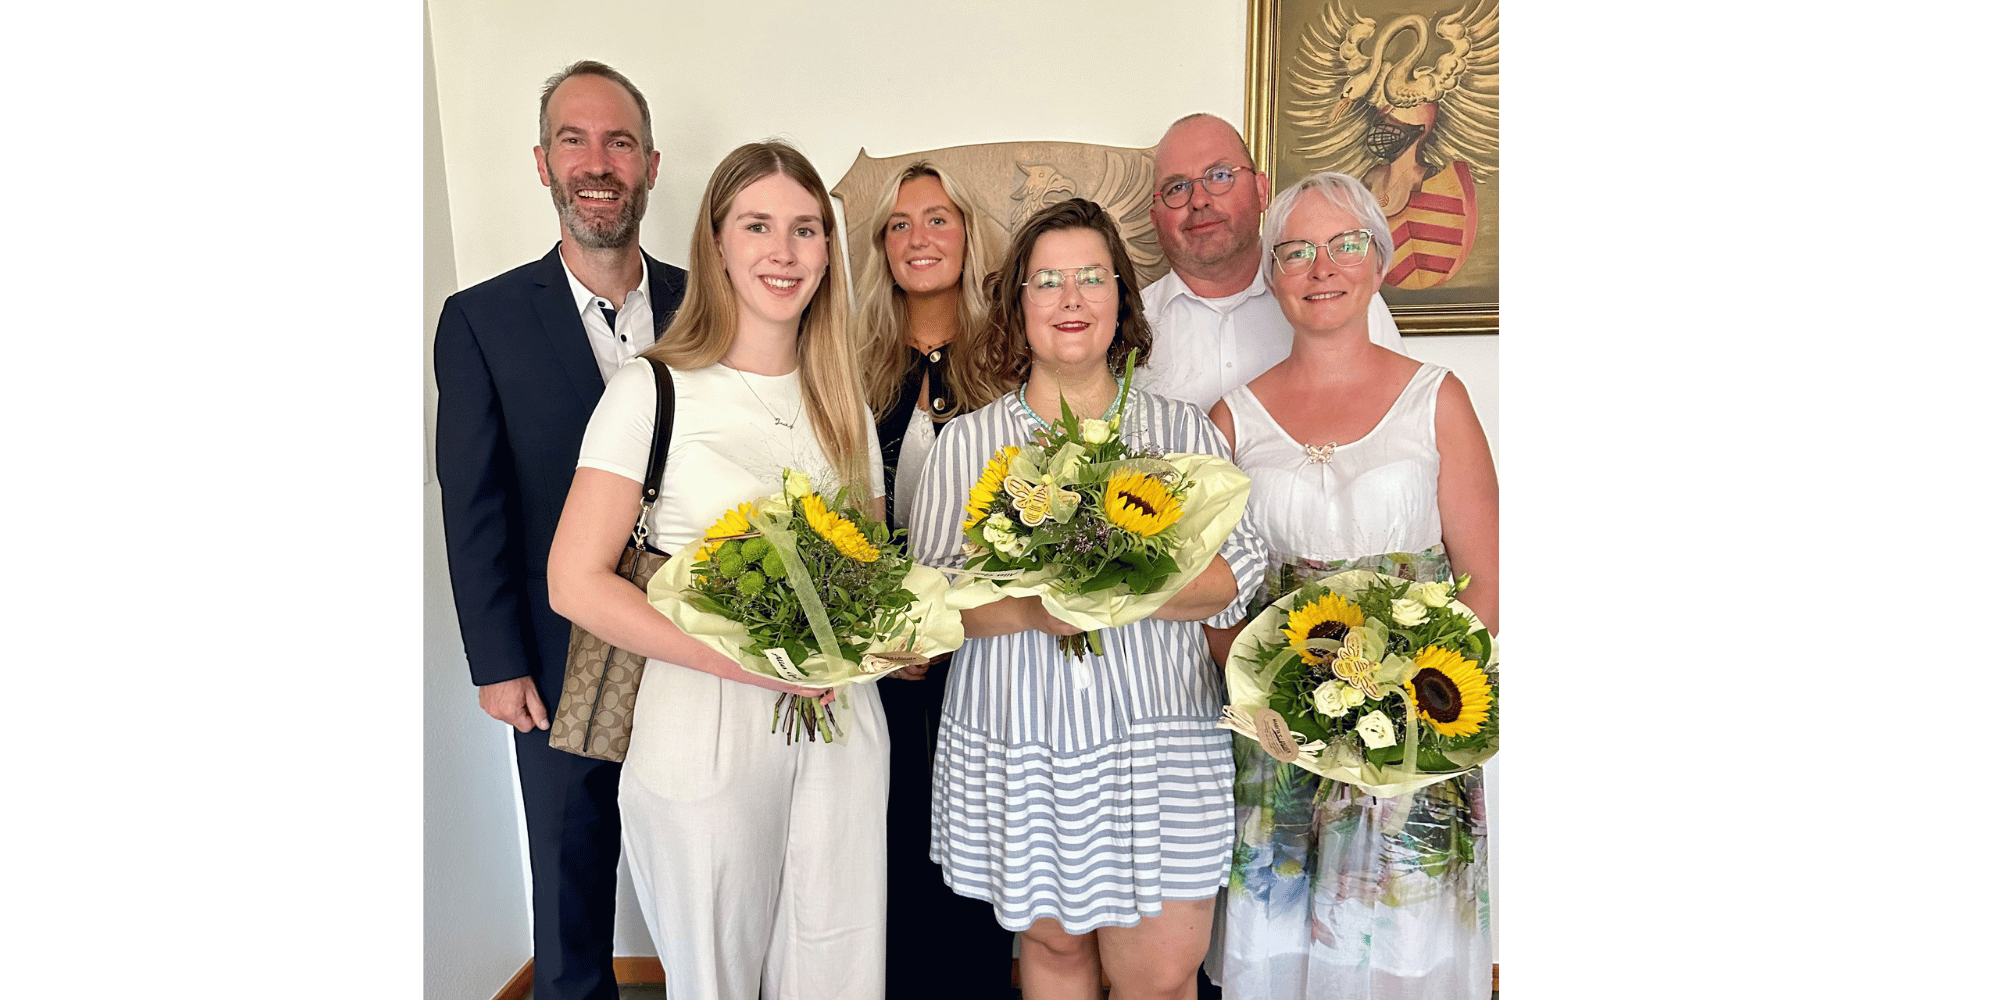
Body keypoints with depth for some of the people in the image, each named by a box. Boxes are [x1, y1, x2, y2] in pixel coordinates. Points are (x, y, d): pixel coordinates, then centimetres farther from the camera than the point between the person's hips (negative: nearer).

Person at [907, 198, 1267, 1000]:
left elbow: (1238, 568, -2)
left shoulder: (1180, 429, 7)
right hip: (1016, 744, 0)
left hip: (1157, 733, 0)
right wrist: (1027, 610, -20)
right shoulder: (969, 439, 5)